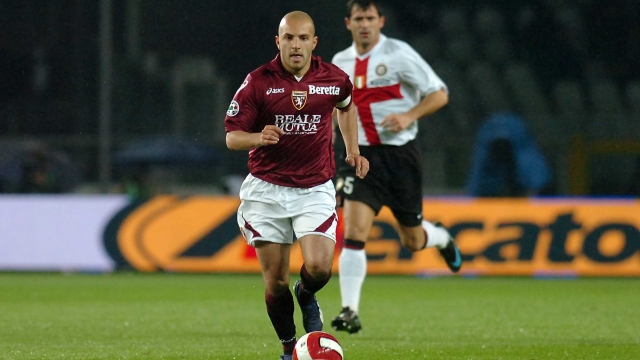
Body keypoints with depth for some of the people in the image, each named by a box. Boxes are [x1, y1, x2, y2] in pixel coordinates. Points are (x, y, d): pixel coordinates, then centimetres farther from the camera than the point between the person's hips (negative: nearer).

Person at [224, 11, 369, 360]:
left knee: (319, 268, -19)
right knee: (275, 281, -1)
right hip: (267, 189, -1)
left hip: (315, 189, 1)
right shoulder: (257, 82, -7)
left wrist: (353, 150, 17)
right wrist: (258, 137, -25)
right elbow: (232, 136, -5)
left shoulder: (334, 79, -1)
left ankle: (306, 296, 18)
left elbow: (346, 106, 24)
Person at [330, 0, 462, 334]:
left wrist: (409, 116, -20)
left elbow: (439, 94, -6)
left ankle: (441, 237, 45)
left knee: (412, 241, 8)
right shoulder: (340, 63, 7)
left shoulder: (398, 54, -7)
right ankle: (350, 311, -16)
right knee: (353, 231, -17)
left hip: (400, 153, -2)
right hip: (362, 155, 2)